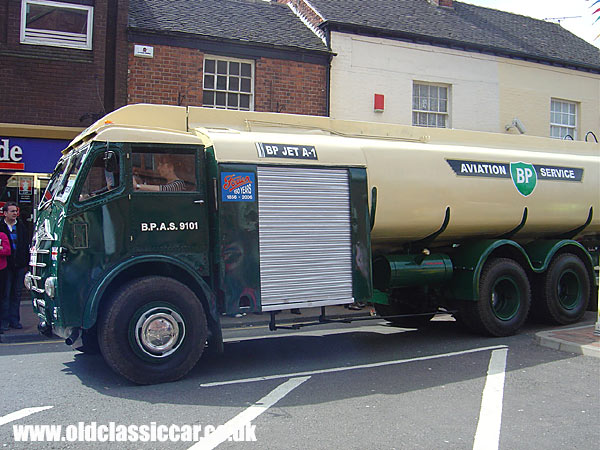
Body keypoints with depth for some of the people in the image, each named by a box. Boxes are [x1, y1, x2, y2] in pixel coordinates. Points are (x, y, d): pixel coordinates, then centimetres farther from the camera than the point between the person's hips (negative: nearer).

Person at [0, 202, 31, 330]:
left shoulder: (21, 226, 10)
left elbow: (27, 245, 13)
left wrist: (26, 262, 8)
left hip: (20, 266, 4)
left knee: (16, 293, 9)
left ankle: (14, 320, 16)